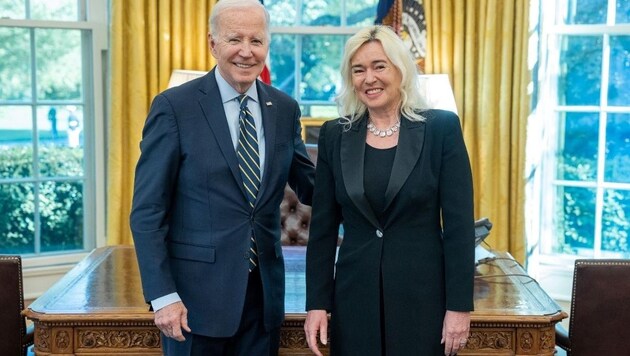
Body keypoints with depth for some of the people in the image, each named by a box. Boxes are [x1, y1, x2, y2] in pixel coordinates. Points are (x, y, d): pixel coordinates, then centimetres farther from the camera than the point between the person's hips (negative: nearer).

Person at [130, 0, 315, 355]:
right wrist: (163, 295, -14)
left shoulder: (285, 109, 5)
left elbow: (311, 187, 12)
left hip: (264, 293, 4)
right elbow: (147, 211, -8)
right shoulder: (174, 106, -8)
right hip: (197, 292, -4)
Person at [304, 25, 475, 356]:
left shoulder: (442, 128, -5)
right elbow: (322, 227, 4)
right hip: (354, 297, 2)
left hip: (423, 297, -2)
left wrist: (460, 306, -9)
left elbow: (459, 224, -6)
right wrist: (317, 303, 0)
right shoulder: (335, 135, 3)